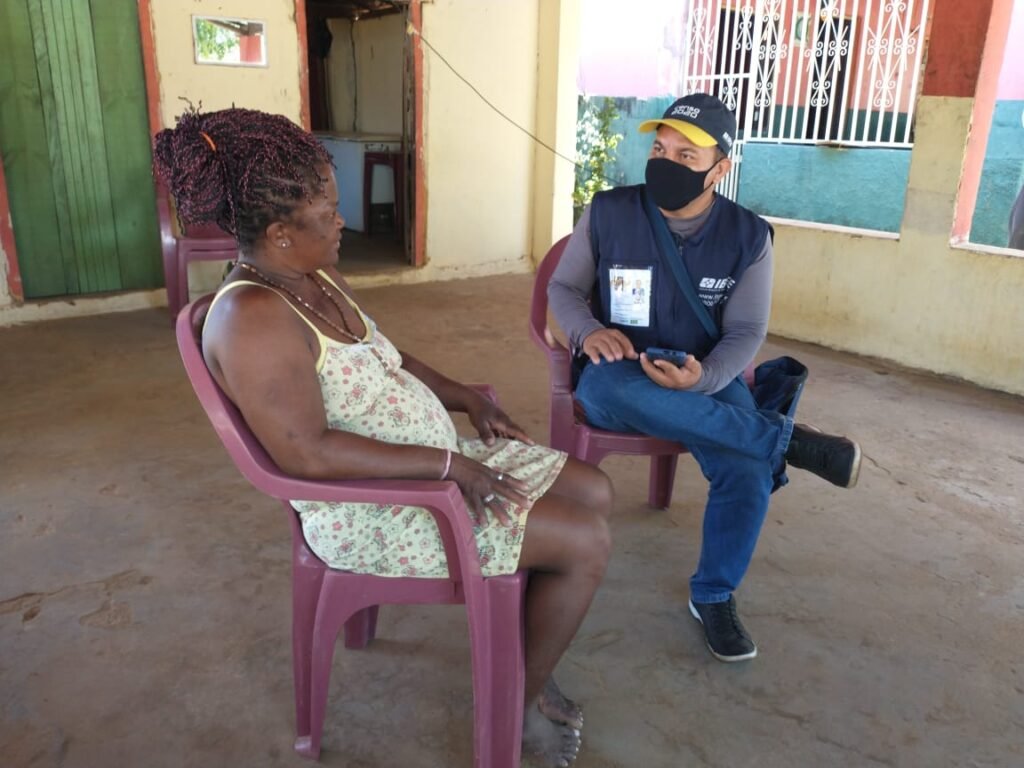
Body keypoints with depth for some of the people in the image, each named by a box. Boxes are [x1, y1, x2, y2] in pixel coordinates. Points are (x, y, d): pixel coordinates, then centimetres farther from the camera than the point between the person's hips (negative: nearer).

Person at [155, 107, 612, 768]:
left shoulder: (318, 276, 6)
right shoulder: (252, 316, -23)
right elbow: (309, 453, -30)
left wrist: (467, 398, 6)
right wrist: (448, 464, -26)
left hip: (431, 461, 10)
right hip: (368, 507, -10)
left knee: (594, 491, 8)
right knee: (585, 544, -13)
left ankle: (528, 659, 22)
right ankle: (524, 699, 13)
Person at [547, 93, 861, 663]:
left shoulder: (748, 236, -4)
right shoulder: (608, 213, -7)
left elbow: (746, 333, -5)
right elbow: (564, 288, 3)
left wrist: (701, 378, -27)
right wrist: (589, 331, -20)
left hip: (705, 380, 1)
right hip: (618, 382, 0)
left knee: (749, 467, -28)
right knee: (610, 382, -39)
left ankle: (714, 595, 0)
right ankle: (789, 442, -25)